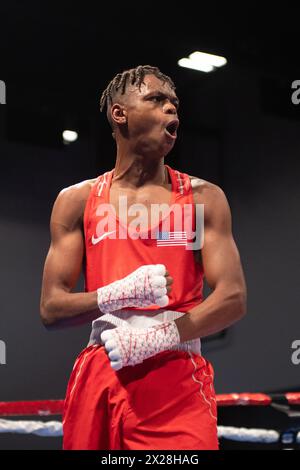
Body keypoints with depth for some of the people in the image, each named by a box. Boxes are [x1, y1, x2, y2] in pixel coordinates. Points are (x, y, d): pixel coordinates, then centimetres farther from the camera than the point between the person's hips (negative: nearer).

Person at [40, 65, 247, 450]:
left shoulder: (203, 198, 5)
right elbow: (51, 309, 1)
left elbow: (232, 298, -4)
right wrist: (119, 295, -16)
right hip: (99, 381, 1)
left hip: (178, 381, -1)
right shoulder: (77, 201, 6)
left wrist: (158, 337, -16)